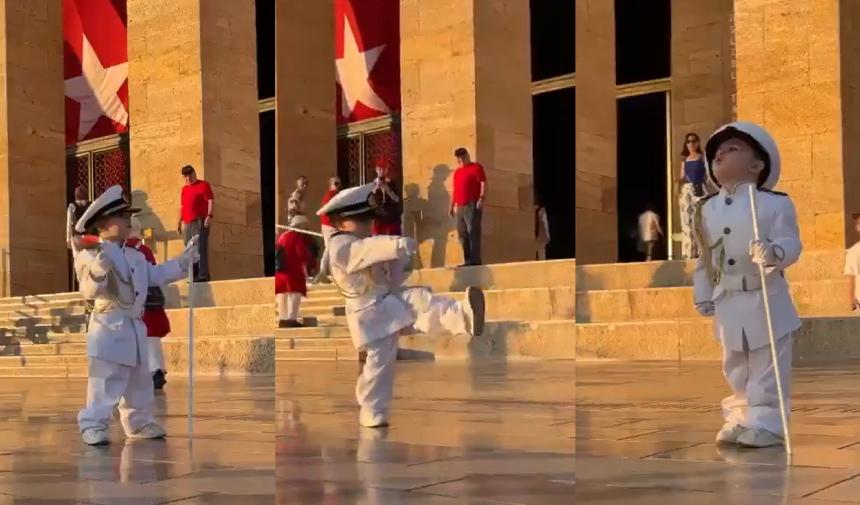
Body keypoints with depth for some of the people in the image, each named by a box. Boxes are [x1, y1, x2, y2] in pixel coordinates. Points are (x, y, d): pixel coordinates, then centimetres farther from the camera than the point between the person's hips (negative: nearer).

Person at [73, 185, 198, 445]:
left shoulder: (136, 256, 16)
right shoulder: (90, 256, -10)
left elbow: (157, 275, 22)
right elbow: (89, 291, -20)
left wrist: (184, 260, 18)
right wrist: (99, 269, -38)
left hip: (134, 328, 8)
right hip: (108, 328, -8)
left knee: (139, 380, 16)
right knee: (105, 381, -11)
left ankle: (138, 423, 29)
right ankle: (93, 426, -5)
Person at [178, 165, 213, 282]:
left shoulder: (203, 185, 0)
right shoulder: (184, 189, 22)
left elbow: (211, 201, -9)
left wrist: (210, 215, -22)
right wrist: (180, 221, 20)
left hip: (200, 222, -8)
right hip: (188, 223, 8)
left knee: (201, 247, -15)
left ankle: (203, 275, -20)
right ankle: (195, 276, 11)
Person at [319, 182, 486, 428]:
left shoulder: (370, 247, 18)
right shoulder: (340, 247, -11)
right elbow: (366, 249, -32)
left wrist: (402, 265, 4)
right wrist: (397, 245, -44)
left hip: (391, 301, 6)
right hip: (371, 313, -6)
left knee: (420, 300, -24)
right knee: (380, 361, -8)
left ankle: (463, 317, -53)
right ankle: (372, 412, 9)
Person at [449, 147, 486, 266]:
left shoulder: (476, 167, 3)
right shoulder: (457, 171, 23)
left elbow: (483, 183, -7)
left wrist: (482, 198, -19)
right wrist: (451, 205, 20)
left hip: (472, 205, -8)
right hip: (460, 207, 8)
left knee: (473, 231, -15)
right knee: (462, 234, 5)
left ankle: (475, 260, -19)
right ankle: (468, 260, 7)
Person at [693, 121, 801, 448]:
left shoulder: (774, 203, -10)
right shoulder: (706, 210, 6)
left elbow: (791, 243, -16)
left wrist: (773, 252, -38)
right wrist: (703, 295, 9)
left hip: (765, 300, -5)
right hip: (727, 302, 5)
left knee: (767, 367, 1)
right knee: (735, 367, 15)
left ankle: (766, 422, 10)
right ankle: (740, 418, 27)